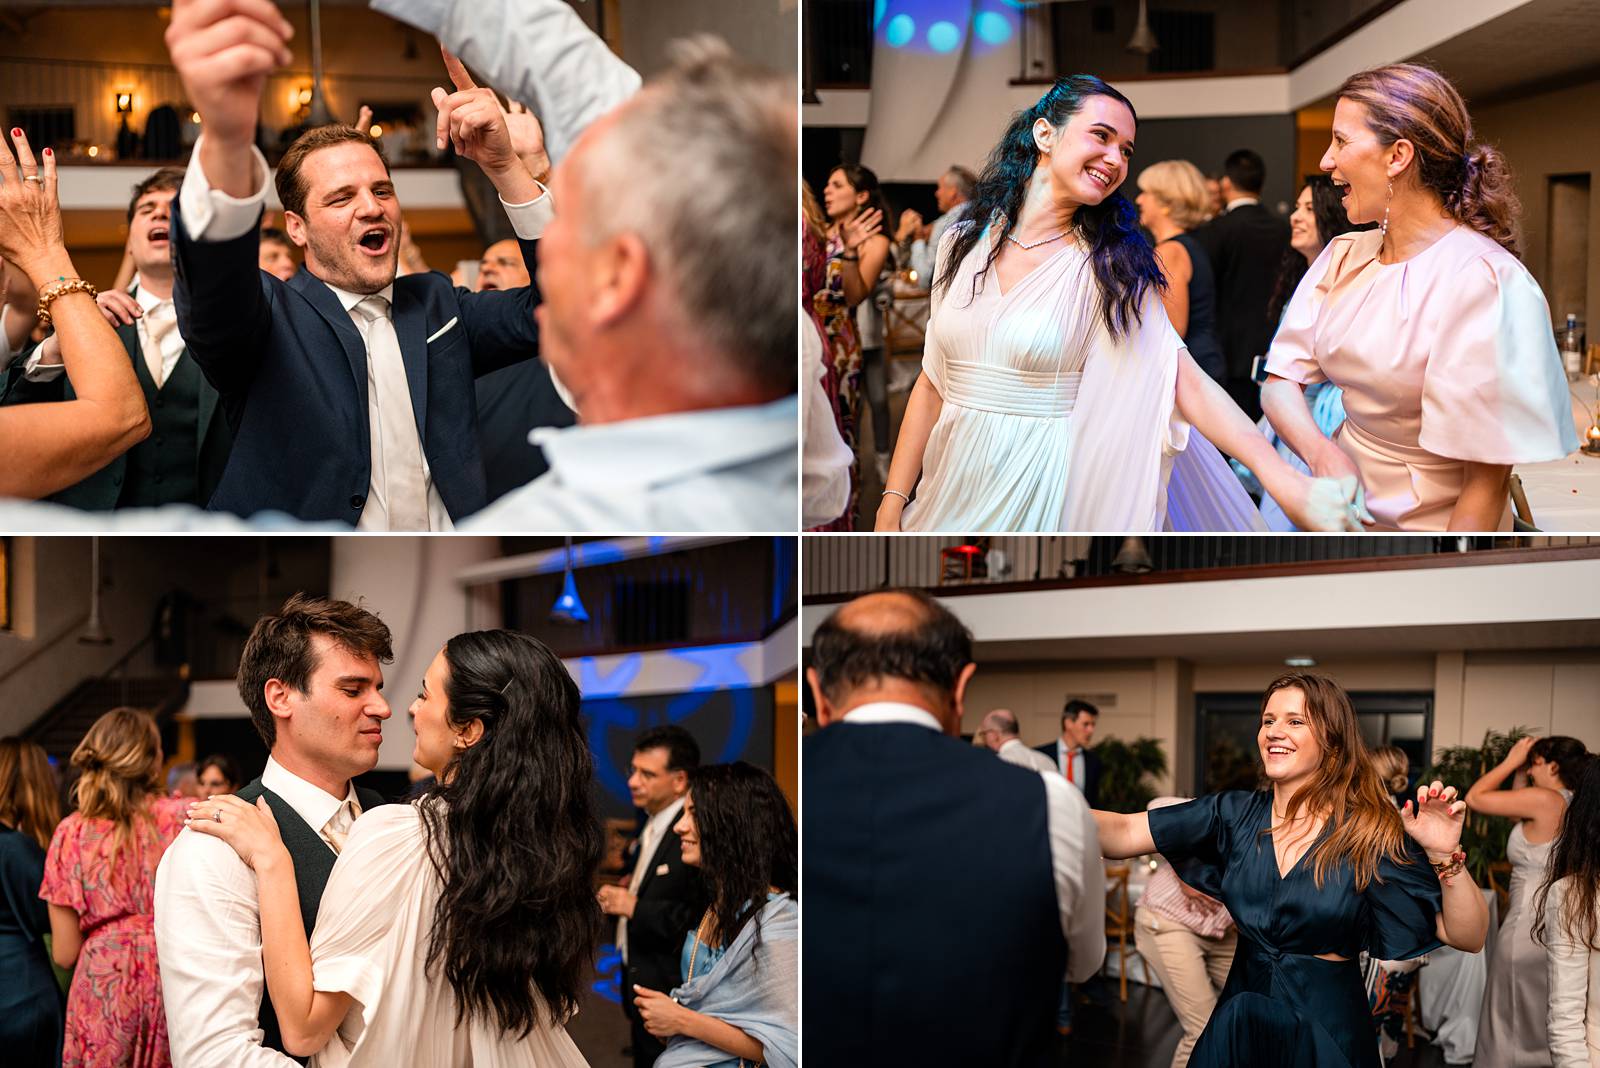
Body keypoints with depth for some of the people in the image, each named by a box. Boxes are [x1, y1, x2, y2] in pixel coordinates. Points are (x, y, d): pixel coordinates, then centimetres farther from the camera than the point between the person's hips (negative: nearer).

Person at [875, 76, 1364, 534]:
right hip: (951, 489, 3)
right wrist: (891, 508, 0)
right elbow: (933, 386, 5)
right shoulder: (963, 244, 3)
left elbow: (1186, 381, -16)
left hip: (1042, 494, -3)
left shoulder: (1111, 270, -6)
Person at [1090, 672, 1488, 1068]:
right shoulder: (1235, 814, 2)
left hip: (1327, 1030, -2)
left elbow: (1467, 938, -10)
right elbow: (1124, 834, -7)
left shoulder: (1373, 835, -8)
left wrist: (1444, 855, -25)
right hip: (1241, 1011, 2)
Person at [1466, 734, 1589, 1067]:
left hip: (1530, 925, -8)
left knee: (1512, 1026, 1)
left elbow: (1475, 798, -12)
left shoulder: (1544, 800, -18)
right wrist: (1520, 771, 13)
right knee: (1544, 1027, 16)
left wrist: (1511, 761, -3)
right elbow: (1519, 815, 22)